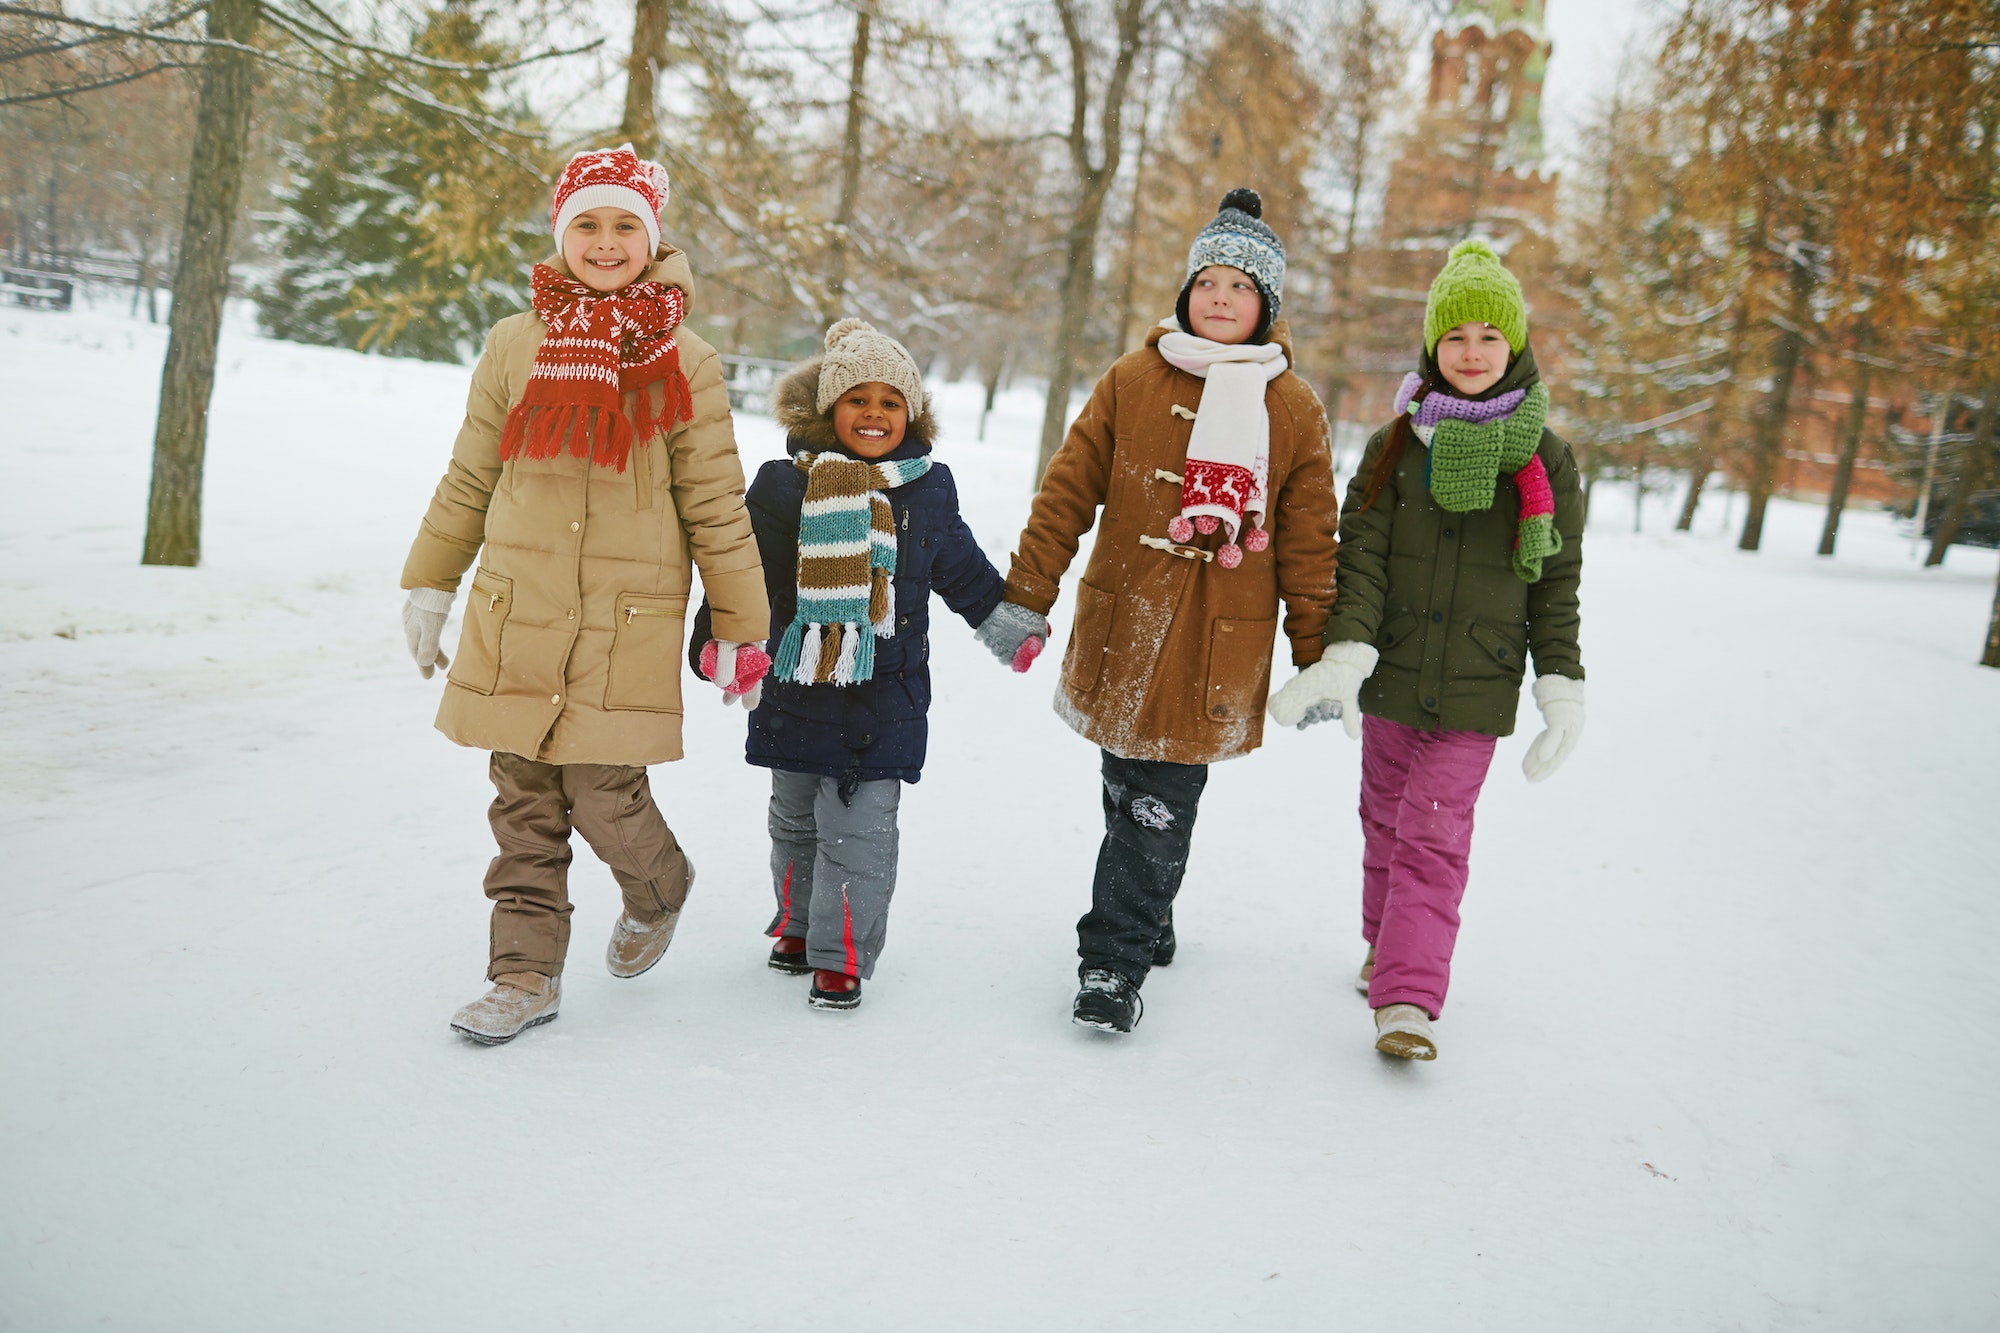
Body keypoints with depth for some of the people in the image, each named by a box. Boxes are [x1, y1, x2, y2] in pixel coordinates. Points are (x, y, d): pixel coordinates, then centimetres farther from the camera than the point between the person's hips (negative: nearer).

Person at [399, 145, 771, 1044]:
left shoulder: (684, 365, -1)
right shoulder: (514, 347, 5)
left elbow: (715, 509, 3)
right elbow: (469, 481, 15)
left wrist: (742, 630, 4)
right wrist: (429, 587, 17)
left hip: (628, 627, -2)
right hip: (514, 619, 3)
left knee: (604, 801, -5)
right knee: (524, 806, 7)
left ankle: (657, 893, 28)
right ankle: (526, 976, 21)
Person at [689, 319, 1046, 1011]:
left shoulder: (927, 488, 3)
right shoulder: (786, 485, -3)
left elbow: (962, 568, 17)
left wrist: (1009, 624, 21)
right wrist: (719, 636, -10)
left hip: (884, 698, -1)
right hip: (795, 687, 1)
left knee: (859, 830, -4)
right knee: (796, 820, 17)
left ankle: (843, 954, 10)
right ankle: (799, 926, 38)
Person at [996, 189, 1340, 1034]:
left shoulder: (1295, 411, 3)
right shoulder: (1131, 383, 3)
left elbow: (1309, 544, 6)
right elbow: (1066, 495, 5)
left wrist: (1319, 656, 6)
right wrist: (1024, 598, 3)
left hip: (1219, 654, -1)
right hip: (1122, 632, 2)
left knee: (1159, 810, -3)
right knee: (1128, 795, 12)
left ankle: (1114, 960, 7)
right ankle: (1149, 924, 34)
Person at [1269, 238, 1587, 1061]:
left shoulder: (1545, 462, 0)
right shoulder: (1395, 447, 3)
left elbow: (1557, 588, 4)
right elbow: (1362, 558, -4)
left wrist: (1562, 689, -1)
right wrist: (1345, 654, -16)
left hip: (1476, 687, -2)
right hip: (1391, 677, 2)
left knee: (1435, 836, -9)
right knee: (1386, 819, 16)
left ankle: (1407, 998, -9)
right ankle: (1386, 944, 37)